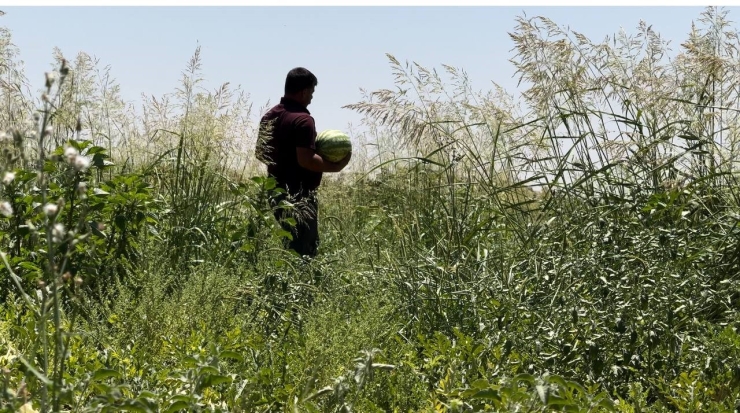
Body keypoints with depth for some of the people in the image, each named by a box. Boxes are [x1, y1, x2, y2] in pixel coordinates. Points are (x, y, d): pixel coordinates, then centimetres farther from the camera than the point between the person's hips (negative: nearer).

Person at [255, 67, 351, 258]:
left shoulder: (270, 116, 10)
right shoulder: (303, 120, -17)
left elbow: (260, 153, 17)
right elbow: (306, 160, -25)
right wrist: (335, 166, -13)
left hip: (277, 192, 9)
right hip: (299, 196, -9)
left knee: (289, 246, 18)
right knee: (305, 249, -4)